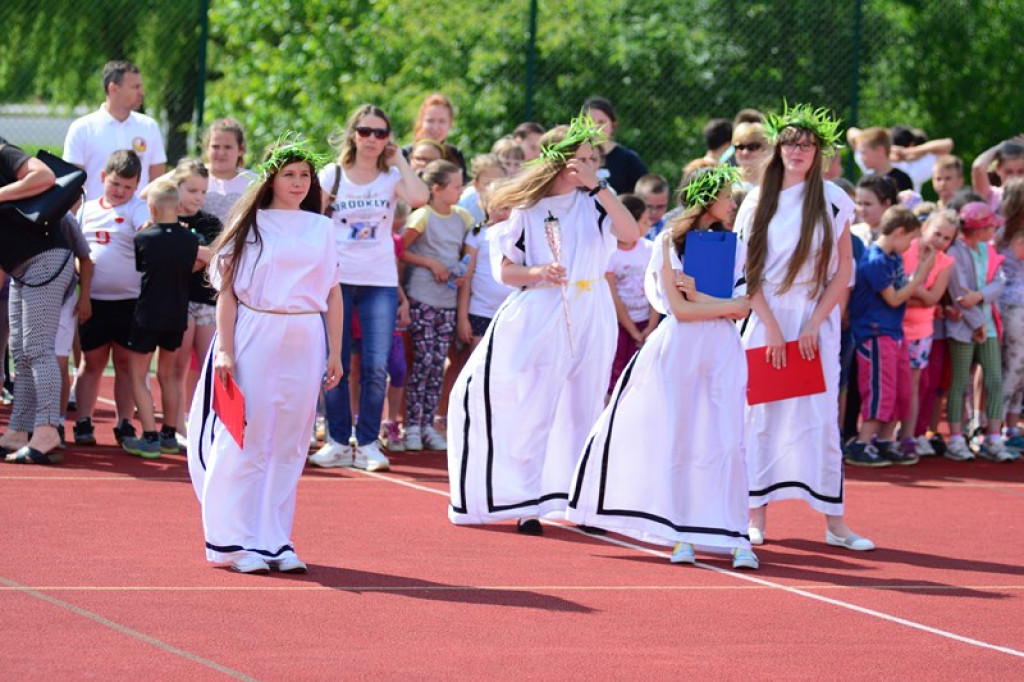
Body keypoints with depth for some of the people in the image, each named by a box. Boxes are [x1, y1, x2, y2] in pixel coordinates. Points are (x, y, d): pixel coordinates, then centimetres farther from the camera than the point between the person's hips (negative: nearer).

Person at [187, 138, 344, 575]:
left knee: (289, 446, 5)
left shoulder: (321, 228, 11)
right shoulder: (250, 224, 2)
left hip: (304, 343, 3)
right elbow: (226, 290, -2)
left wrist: (336, 353, 7)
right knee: (245, 442, -3)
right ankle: (235, 542, 3)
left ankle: (275, 541, 11)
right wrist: (224, 348, -10)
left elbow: (333, 295, 13)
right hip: (254, 338, -3)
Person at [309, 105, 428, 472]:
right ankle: (338, 441, 9)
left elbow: (419, 198, -16)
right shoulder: (332, 175, 5)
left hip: (380, 282, 0)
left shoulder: (392, 177, 5)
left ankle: (367, 442, 4)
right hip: (337, 278, 0)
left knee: (376, 366, -5)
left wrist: (398, 160, -5)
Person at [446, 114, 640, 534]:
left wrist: (597, 187, -16)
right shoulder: (528, 209, 2)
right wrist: (536, 272, -18)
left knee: (582, 410, 7)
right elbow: (505, 271, 3)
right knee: (531, 411, -3)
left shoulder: (592, 203, 4)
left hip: (589, 321, 2)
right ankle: (525, 502, 2)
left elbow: (631, 233, -14)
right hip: (539, 320, -2)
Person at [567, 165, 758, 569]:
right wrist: (725, 304, -6)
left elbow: (742, 309, 0)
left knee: (725, 441, -7)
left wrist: (698, 296, -9)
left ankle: (735, 538, -9)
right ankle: (682, 536, 2)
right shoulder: (670, 243, 2)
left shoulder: (732, 245, 11)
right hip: (678, 350, -2)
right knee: (675, 440, -3)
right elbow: (678, 309, -7)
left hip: (721, 353, 2)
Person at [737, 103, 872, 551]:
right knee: (761, 416, -1)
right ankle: (756, 515, 4)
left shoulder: (832, 200, 2)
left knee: (820, 418, -4)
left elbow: (844, 271, 1)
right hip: (767, 319, 1)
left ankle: (834, 521, -3)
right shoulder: (758, 202, 5)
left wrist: (815, 323, -8)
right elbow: (749, 272, 3)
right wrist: (771, 328, -7)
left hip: (816, 322, -1)